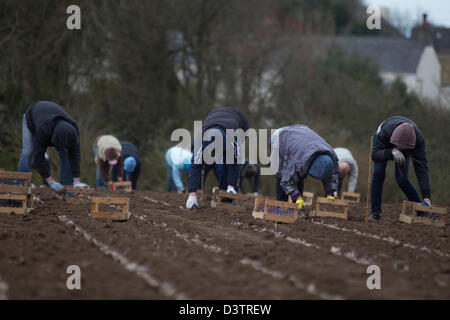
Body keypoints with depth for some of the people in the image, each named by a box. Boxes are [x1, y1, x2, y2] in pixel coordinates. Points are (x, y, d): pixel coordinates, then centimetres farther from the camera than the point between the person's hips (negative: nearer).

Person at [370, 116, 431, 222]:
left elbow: (421, 167, -40)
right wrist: (392, 152, -64)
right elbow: (375, 155, -44)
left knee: (401, 178, -13)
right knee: (378, 173, -17)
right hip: (384, 143, 0)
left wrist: (426, 196, -45)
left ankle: (420, 211, 0)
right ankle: (375, 212, -7)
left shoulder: (419, 139, -40)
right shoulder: (385, 131, -45)